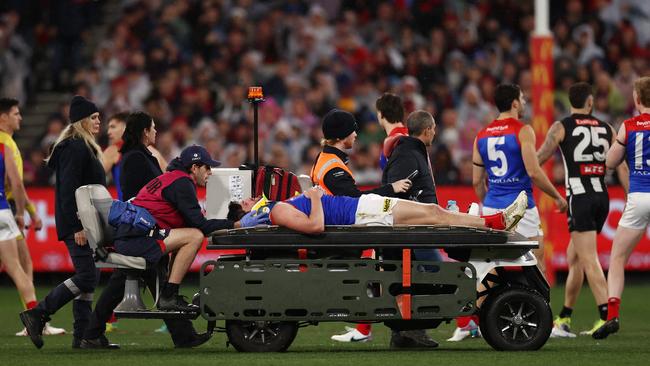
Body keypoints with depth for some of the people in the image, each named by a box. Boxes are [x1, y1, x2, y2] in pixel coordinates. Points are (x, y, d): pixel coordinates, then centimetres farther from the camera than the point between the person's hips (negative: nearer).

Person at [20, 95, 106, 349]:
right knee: (86, 276, -13)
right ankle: (36, 315, -8)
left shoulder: (84, 147, 19)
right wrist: (77, 227, -24)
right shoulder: (74, 148, -13)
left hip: (84, 223, 10)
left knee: (88, 276, 8)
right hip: (76, 223, -10)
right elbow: (69, 189, -20)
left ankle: (84, 335, 7)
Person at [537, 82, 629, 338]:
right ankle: (563, 320, 20)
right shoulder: (606, 129, 13)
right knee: (573, 257, 16)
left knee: (589, 260, -10)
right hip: (602, 196, 5)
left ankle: (606, 317, -21)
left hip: (579, 196, -5)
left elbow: (538, 160, -2)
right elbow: (622, 167, 9)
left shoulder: (561, 127, 1)